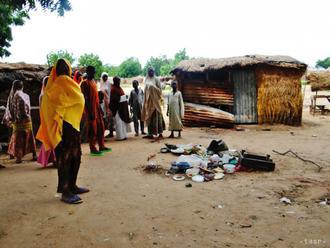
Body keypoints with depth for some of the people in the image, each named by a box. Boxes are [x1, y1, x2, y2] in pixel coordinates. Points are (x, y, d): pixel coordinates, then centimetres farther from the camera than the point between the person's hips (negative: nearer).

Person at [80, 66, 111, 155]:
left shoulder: (94, 81, 14)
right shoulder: (84, 83, -11)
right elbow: (85, 98, -16)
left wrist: (100, 108, 17)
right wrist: (90, 112, -20)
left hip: (97, 107, 8)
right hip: (90, 109, -8)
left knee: (100, 127, 12)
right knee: (92, 129, -3)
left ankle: (101, 146, 22)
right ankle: (93, 149, 6)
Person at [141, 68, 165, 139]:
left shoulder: (156, 79, 1)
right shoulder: (147, 80, 11)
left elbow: (160, 89, -5)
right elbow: (146, 91, 10)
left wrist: (153, 87, -16)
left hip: (155, 100, -4)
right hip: (149, 101, 4)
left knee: (157, 116, -4)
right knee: (150, 117, 5)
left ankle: (160, 133, -2)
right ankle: (150, 133, 8)